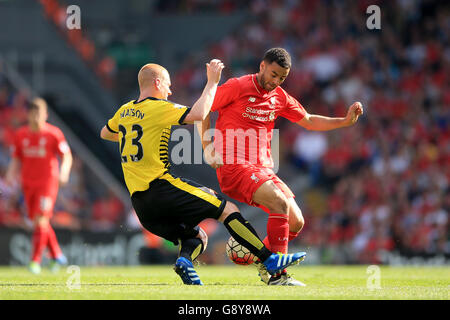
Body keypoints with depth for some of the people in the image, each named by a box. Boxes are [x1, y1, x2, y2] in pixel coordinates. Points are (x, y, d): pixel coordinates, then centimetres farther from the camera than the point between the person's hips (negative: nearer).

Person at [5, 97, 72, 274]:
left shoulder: (53, 133, -5)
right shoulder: (20, 134, 5)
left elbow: (67, 156, -1)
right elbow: (16, 159, 13)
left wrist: (64, 172, -18)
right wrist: (11, 174, -3)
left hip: (48, 182, -5)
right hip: (28, 184, 5)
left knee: (41, 220, -15)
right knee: (38, 222, 10)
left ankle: (35, 261, -12)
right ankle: (56, 255, 27)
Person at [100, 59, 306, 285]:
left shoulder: (124, 111, 16)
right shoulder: (157, 108, -7)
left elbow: (105, 133, 36)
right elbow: (198, 114, -19)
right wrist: (212, 82, -8)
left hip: (139, 202, 8)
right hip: (161, 187, -8)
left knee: (197, 237, 15)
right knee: (227, 209, -2)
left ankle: (185, 259, -17)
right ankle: (270, 260, -7)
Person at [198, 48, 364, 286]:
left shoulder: (280, 97, 13)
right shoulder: (237, 87, -6)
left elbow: (309, 121, 23)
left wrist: (345, 121, 11)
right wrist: (207, 145, -10)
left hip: (263, 168, 7)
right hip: (233, 166, -7)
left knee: (296, 222, -2)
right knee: (280, 203, -27)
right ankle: (277, 274, -26)